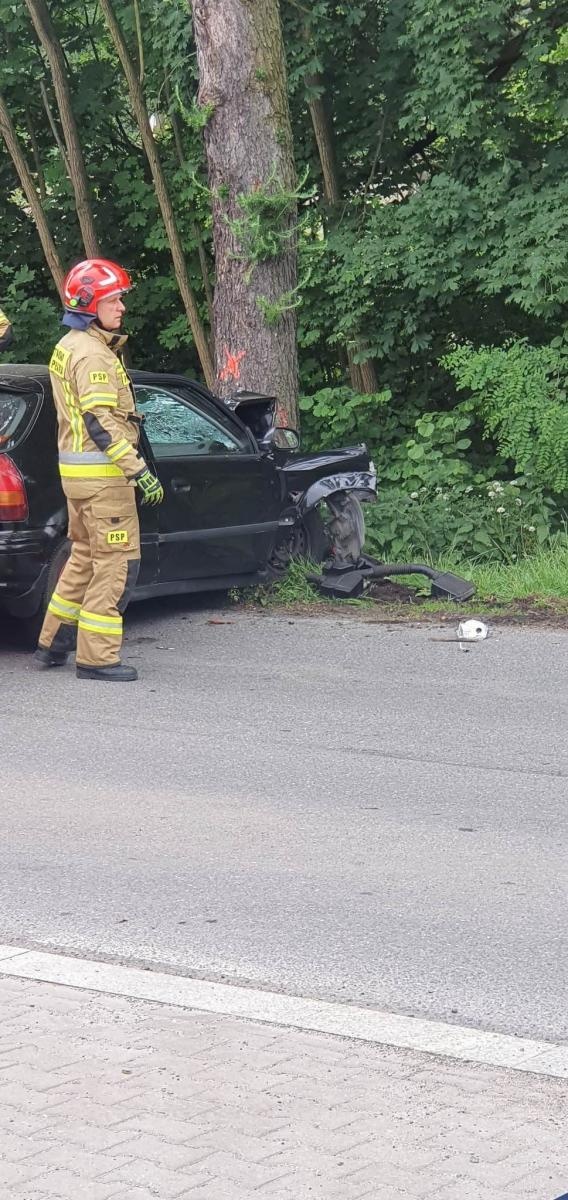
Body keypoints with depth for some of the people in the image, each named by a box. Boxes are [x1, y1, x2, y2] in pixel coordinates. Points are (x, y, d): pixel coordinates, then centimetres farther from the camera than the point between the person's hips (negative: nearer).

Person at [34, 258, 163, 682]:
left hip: (75, 467, 10)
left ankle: (54, 643, 25)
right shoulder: (92, 355, -17)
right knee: (118, 562, -6)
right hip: (101, 472, -10)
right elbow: (101, 422, -24)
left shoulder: (68, 347, 15)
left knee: (85, 556, 20)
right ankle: (97, 657, -4)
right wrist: (139, 471, -25)